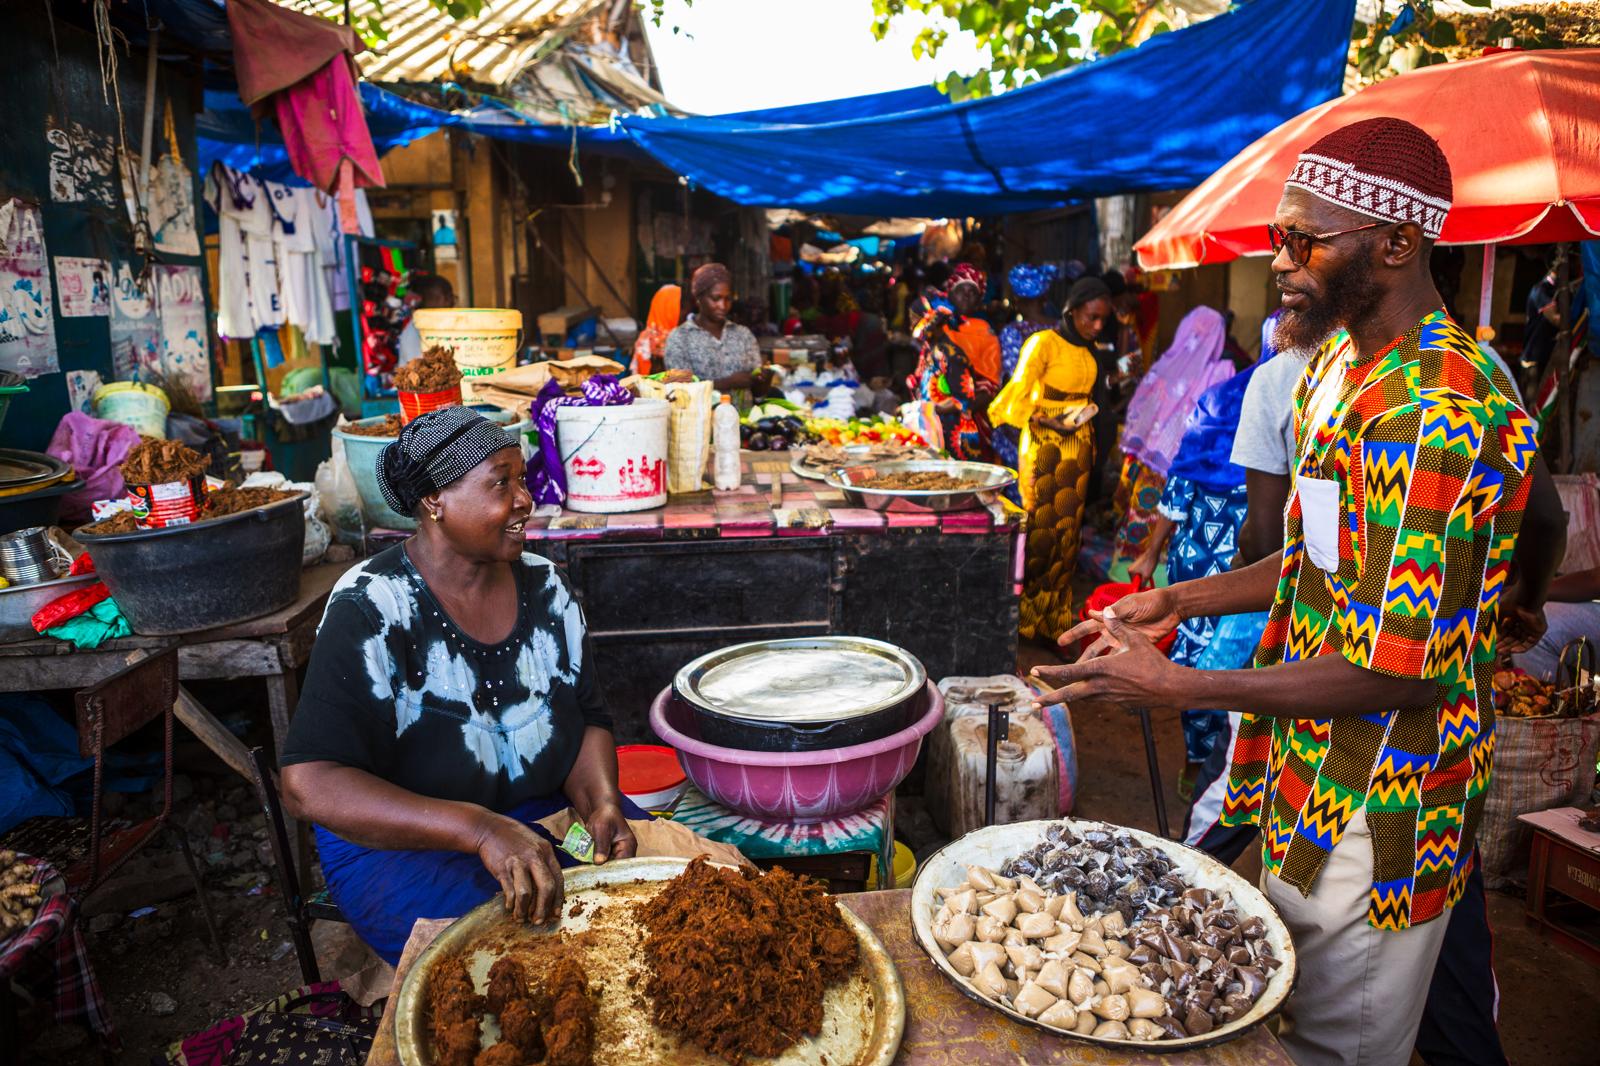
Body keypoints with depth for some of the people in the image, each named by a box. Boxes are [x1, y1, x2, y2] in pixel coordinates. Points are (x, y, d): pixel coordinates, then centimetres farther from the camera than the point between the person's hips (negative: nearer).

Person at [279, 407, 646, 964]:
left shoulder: (545, 587, 1)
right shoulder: (371, 611, -15)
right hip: (400, 839, -5)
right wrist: (481, 830, -36)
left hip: (547, 811, 6)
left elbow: (589, 720, 9)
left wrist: (601, 802, -14)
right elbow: (308, 785, -24)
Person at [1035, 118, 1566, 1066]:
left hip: (1375, 815, -9)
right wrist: (1183, 599, 5)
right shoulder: (1342, 364, 7)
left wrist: (1177, 686, -23)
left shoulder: (1437, 411, -26)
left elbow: (1399, 666, -26)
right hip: (1315, 774, 9)